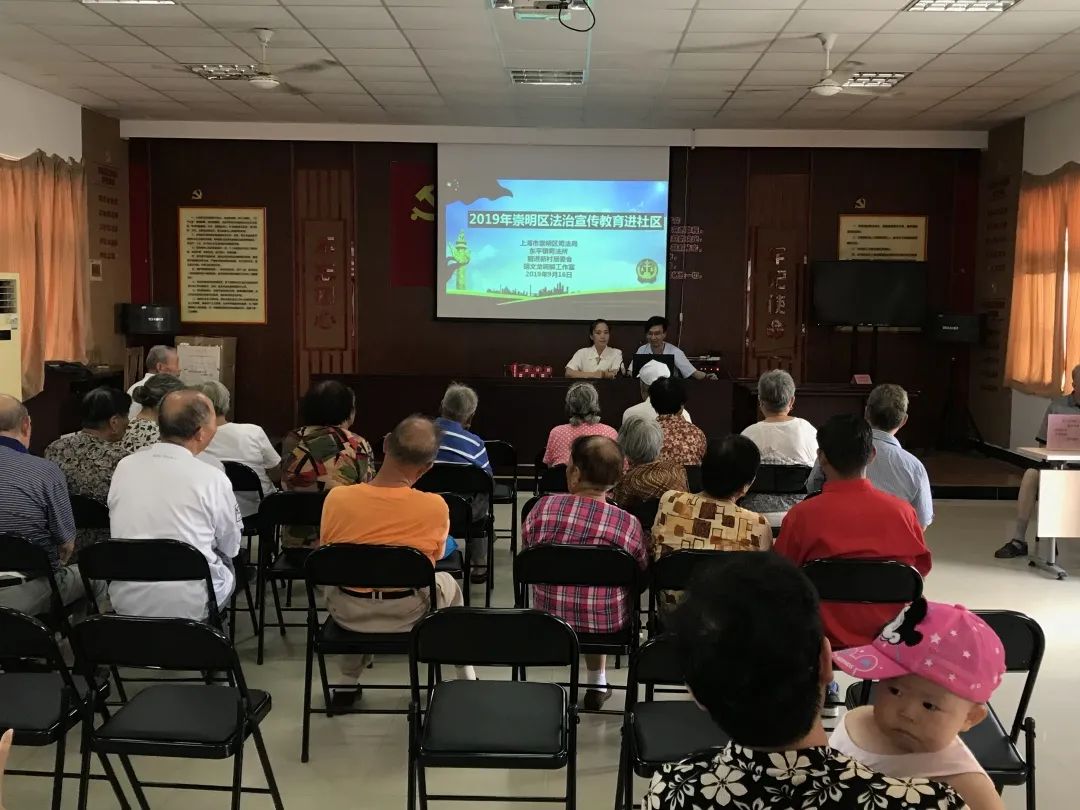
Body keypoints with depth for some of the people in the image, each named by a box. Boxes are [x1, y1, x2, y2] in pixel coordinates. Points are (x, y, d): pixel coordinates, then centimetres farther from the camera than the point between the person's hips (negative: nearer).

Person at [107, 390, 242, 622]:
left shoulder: (124, 467, -3)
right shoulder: (213, 479, -14)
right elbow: (231, 548, 0)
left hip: (126, 603, 4)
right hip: (189, 608, -4)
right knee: (228, 565, 25)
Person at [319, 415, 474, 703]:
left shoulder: (336, 498, -18)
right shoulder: (435, 507, -22)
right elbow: (433, 559, -1)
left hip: (348, 613, 1)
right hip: (408, 614, -1)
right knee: (447, 584, 32)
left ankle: (349, 682, 42)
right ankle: (467, 679, 43)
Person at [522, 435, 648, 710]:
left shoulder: (543, 507, -16)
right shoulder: (628, 524, -19)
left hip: (548, 617, 1)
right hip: (607, 625, -1)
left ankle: (596, 681, 40)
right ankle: (597, 683, 34)